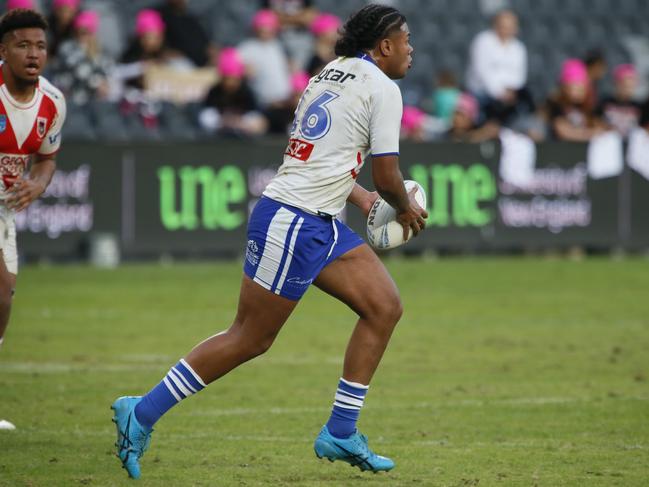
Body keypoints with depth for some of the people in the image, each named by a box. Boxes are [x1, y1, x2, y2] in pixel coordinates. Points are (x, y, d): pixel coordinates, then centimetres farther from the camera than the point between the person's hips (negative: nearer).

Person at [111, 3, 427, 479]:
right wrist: (406, 209, 11)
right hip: (292, 223, -10)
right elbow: (387, 177, -9)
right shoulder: (382, 87, -9)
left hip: (321, 224, 10)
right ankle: (142, 413, 3)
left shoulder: (332, 73, 17)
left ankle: (340, 433, 10)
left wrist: (359, 197, 28)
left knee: (385, 306, 8)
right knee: (250, 339, -4)